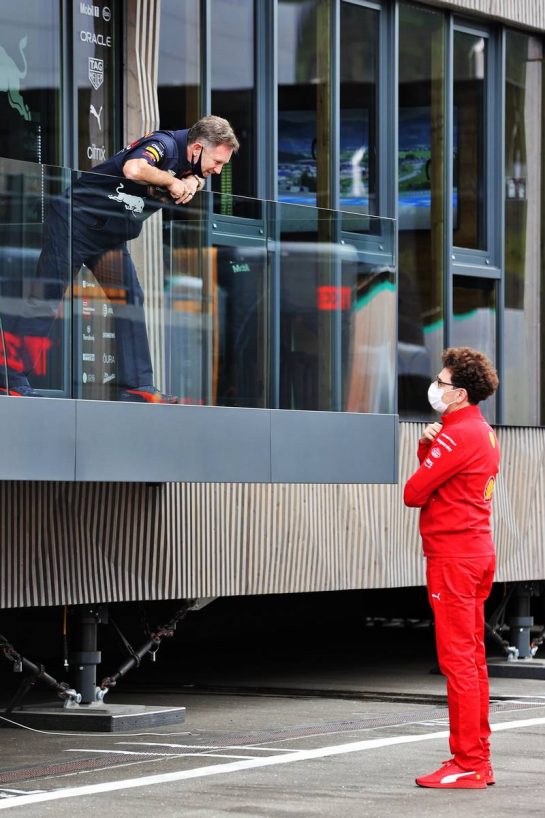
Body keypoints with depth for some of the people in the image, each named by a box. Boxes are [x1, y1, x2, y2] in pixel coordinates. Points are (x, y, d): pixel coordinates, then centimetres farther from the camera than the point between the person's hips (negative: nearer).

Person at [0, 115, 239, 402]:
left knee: (131, 299, 2)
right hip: (75, 220, -9)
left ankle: (137, 386, 3)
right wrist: (172, 182, -28)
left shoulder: (187, 160, 2)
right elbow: (134, 169, -44)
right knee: (46, 298, -9)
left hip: (110, 236, 9)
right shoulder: (164, 145, -24)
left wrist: (193, 181, -4)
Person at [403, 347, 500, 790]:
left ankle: (467, 765, -8)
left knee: (458, 659, -8)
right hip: (478, 549, 10)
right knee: (472, 657, 12)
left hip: (452, 554, -10)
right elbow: (439, 475, 14)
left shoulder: (458, 434, -16)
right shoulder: (483, 431, 17)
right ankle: (479, 758, 16)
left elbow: (413, 492, -15)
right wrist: (427, 445, -3)